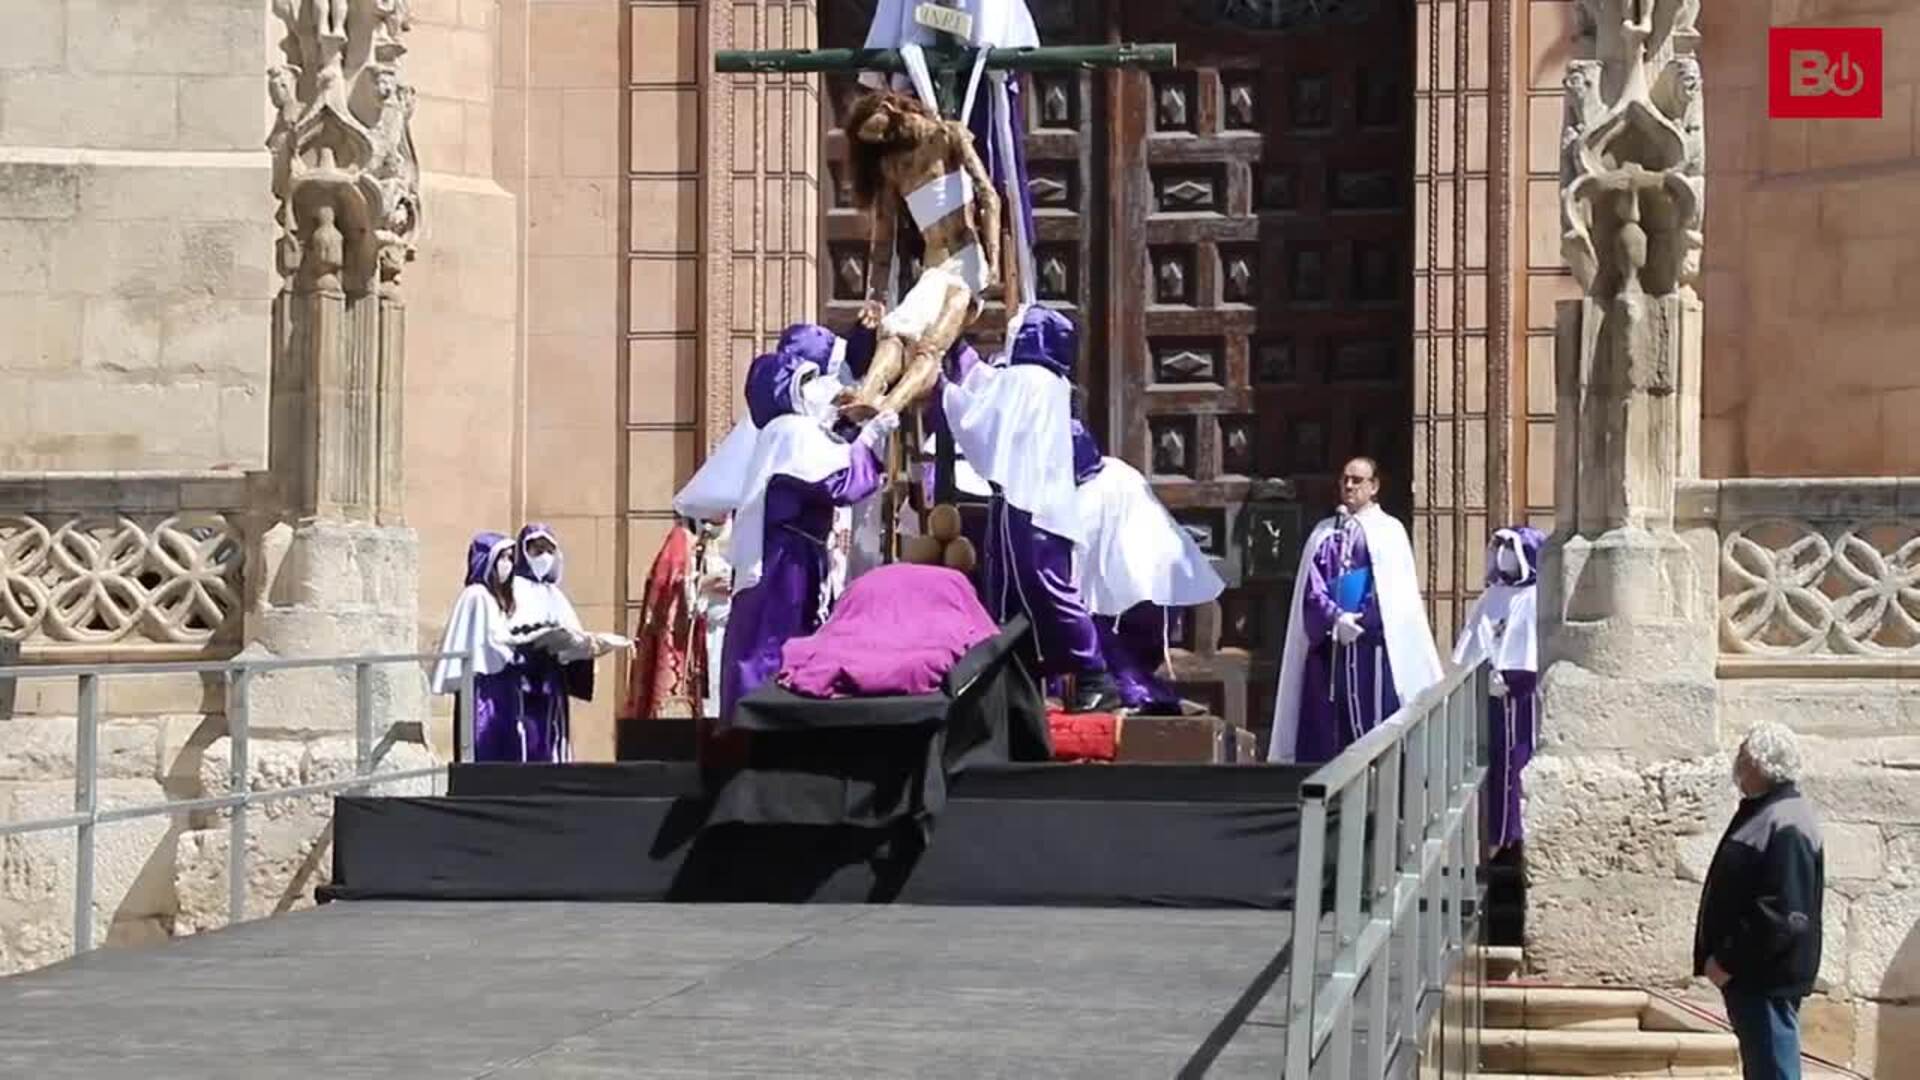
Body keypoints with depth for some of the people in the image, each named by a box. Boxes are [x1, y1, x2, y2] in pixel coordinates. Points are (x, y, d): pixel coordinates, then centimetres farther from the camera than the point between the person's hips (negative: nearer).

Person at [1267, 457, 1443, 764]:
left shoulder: (1389, 532, 5)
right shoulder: (1324, 534, 16)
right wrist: (1335, 618, -10)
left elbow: (1394, 595, -2)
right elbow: (1312, 588, 7)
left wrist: (1356, 623, -9)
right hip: (1328, 646, 3)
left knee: (1373, 731, -7)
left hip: (1371, 645, -3)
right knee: (1325, 732, -1)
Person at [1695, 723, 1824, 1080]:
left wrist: (1728, 961, -20)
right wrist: (1721, 958, 15)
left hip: (1769, 979, -11)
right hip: (1753, 973, 11)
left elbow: (1780, 915, -25)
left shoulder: (1786, 827, -19)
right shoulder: (1762, 812, 14)